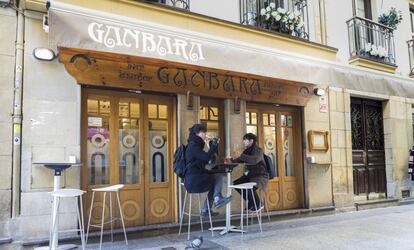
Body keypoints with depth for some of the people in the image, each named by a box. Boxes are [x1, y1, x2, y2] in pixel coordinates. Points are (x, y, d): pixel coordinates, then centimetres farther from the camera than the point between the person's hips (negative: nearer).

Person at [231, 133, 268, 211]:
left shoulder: (258, 150, -14)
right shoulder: (247, 151, 8)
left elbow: (255, 160, -34)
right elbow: (239, 160, 12)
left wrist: (241, 156, -35)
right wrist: (231, 160, -7)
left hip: (260, 176, -8)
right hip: (250, 175, 8)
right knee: (236, 184, -7)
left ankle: (258, 204, 0)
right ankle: (251, 202, 11)